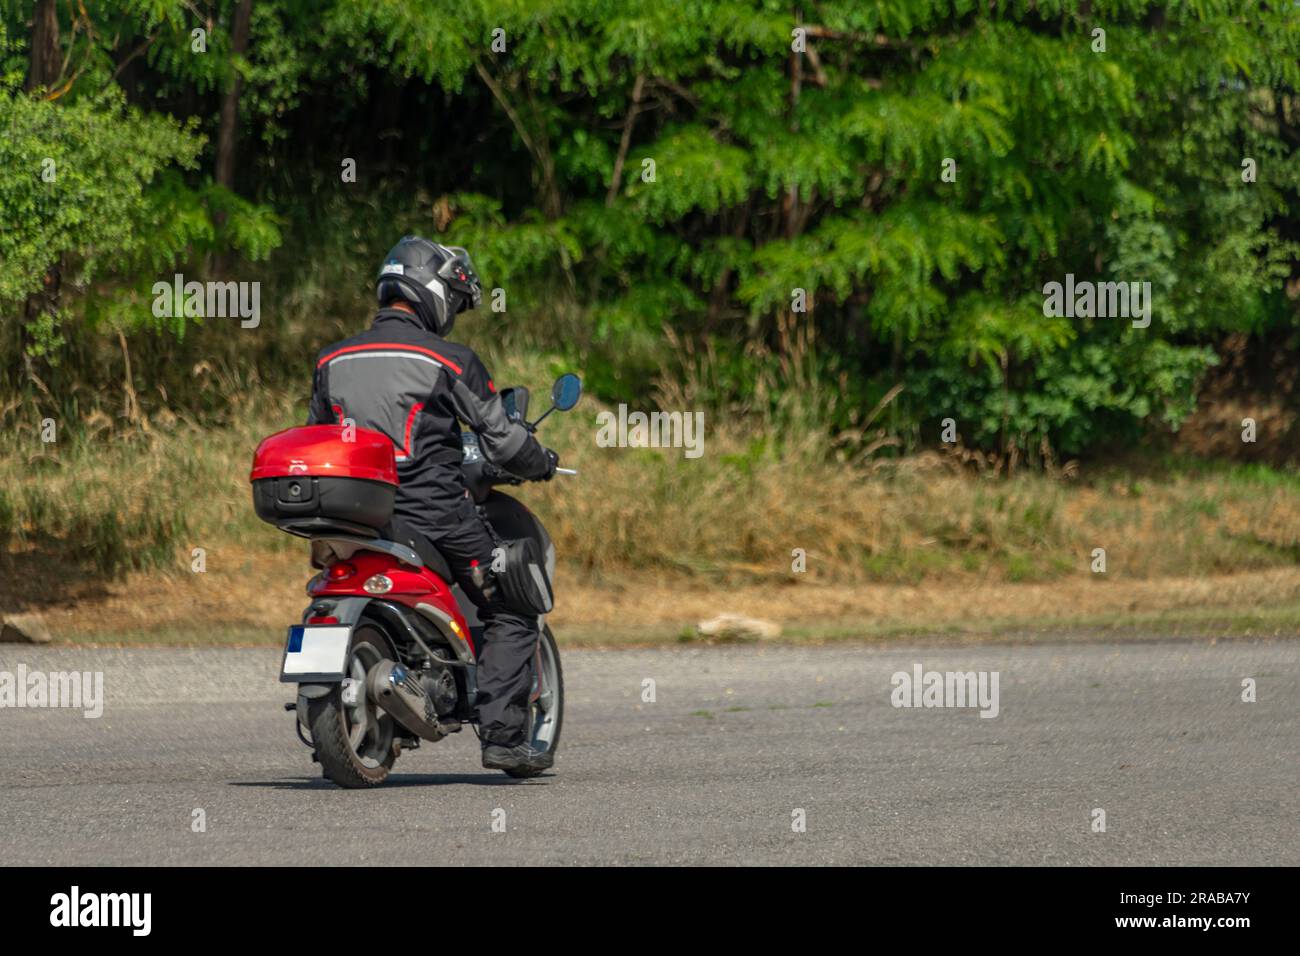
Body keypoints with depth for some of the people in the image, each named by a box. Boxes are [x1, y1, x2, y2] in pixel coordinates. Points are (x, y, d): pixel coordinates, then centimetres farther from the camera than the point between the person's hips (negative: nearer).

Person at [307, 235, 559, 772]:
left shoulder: (333, 361, 11)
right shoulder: (449, 361, -5)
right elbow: (502, 441, -4)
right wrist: (542, 464, 17)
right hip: (434, 513, -5)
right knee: (509, 616, 8)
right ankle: (502, 737, -2)